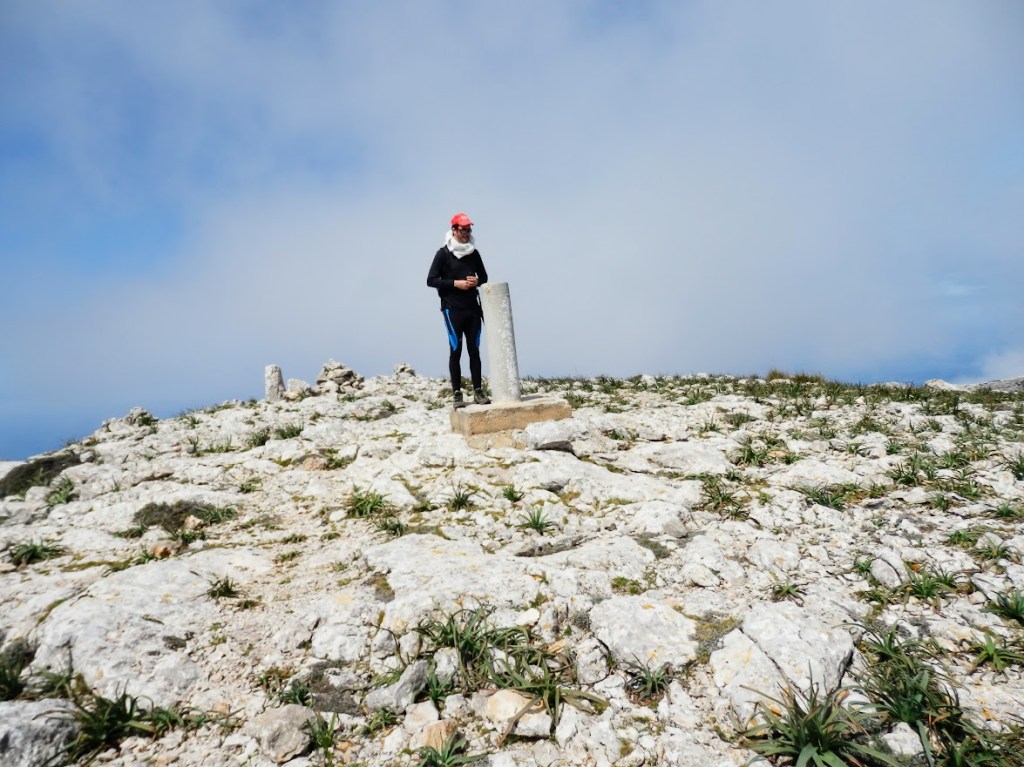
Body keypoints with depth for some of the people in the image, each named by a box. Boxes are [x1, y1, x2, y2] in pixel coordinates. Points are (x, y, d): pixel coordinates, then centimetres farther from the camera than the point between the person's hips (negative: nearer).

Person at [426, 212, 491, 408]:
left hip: (472, 308, 4)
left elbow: (484, 276, 20)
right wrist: (456, 283, -14)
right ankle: (457, 394, 2)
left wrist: (476, 281, -4)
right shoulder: (443, 253, -2)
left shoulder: (474, 253, 11)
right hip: (453, 309, -4)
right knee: (456, 351, -2)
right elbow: (431, 280, -5)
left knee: (474, 350, 5)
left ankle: (478, 392, 9)